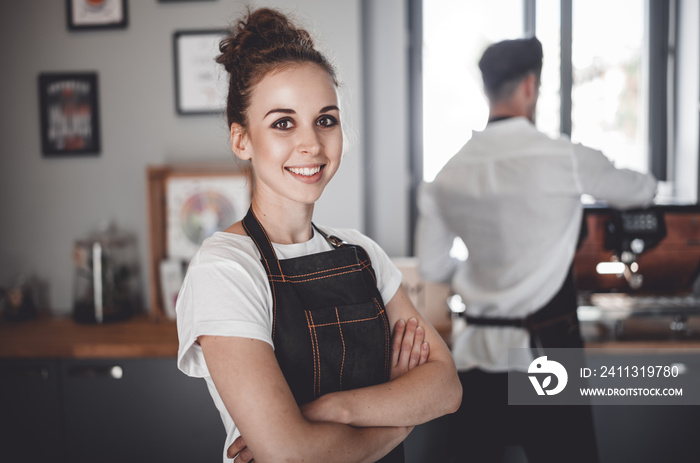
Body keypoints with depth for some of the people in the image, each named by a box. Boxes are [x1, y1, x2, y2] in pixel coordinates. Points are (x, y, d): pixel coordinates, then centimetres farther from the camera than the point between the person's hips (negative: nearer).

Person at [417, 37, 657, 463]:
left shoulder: (449, 175, 1)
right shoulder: (565, 159, -10)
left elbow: (433, 267, 8)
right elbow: (642, 191, 9)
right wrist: (645, 184, 33)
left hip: (479, 353, 5)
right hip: (547, 348, -4)